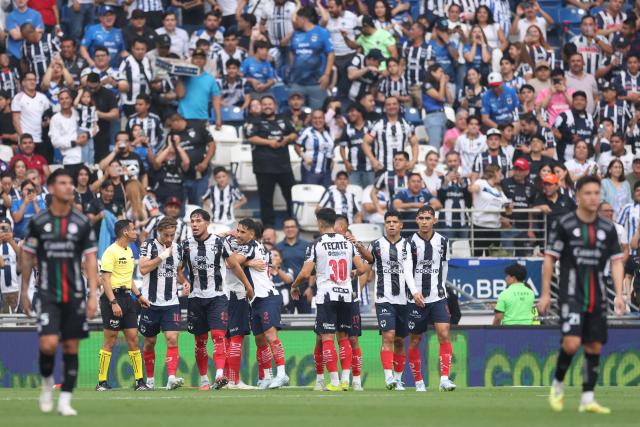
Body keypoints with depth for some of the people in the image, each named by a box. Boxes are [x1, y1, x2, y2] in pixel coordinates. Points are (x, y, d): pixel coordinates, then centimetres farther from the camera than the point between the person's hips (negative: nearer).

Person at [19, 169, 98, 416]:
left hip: (75, 295, 2)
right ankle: (47, 382, 14)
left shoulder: (82, 223, 3)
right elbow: (27, 258, 10)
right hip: (48, 294, -1)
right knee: (48, 344, -15)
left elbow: (91, 260, 3)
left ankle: (65, 400, 8)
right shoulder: (38, 222, 1)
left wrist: (93, 295, -5)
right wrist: (24, 292, 9)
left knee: (71, 347, 1)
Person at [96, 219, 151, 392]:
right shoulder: (111, 252, -12)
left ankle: (139, 382, 4)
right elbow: (105, 279, -17)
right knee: (110, 340, -5)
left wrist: (139, 295, 21)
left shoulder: (129, 251, 16)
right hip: (113, 297, -8)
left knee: (133, 338, 3)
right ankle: (102, 382, 1)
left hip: (127, 297, 8)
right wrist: (113, 303, -23)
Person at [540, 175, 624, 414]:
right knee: (572, 343, -18)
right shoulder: (565, 224, -4)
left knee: (594, 347, 3)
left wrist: (619, 295, -1)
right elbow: (549, 259, -1)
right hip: (571, 294, -5)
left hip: (597, 296, 5)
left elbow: (616, 262, 9)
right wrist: (545, 293, -3)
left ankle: (587, 399, 9)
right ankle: (557, 384, 7)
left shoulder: (607, 229, 8)